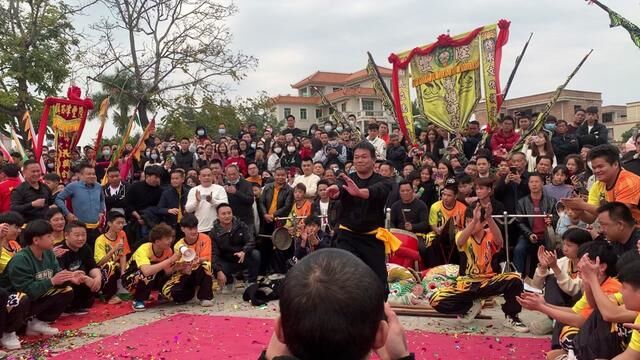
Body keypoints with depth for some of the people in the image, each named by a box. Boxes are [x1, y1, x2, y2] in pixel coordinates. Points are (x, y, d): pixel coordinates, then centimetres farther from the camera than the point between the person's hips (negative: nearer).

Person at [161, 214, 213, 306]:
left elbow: (206, 258, -16)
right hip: (187, 275, 2)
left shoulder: (204, 238, -11)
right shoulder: (179, 246, -6)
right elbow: (179, 268, -9)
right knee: (167, 291, -24)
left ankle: (205, 297, -21)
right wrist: (183, 268, -34)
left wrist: (198, 260, -38)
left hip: (202, 273, -2)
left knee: (205, 265, -38)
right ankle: (192, 291, 6)